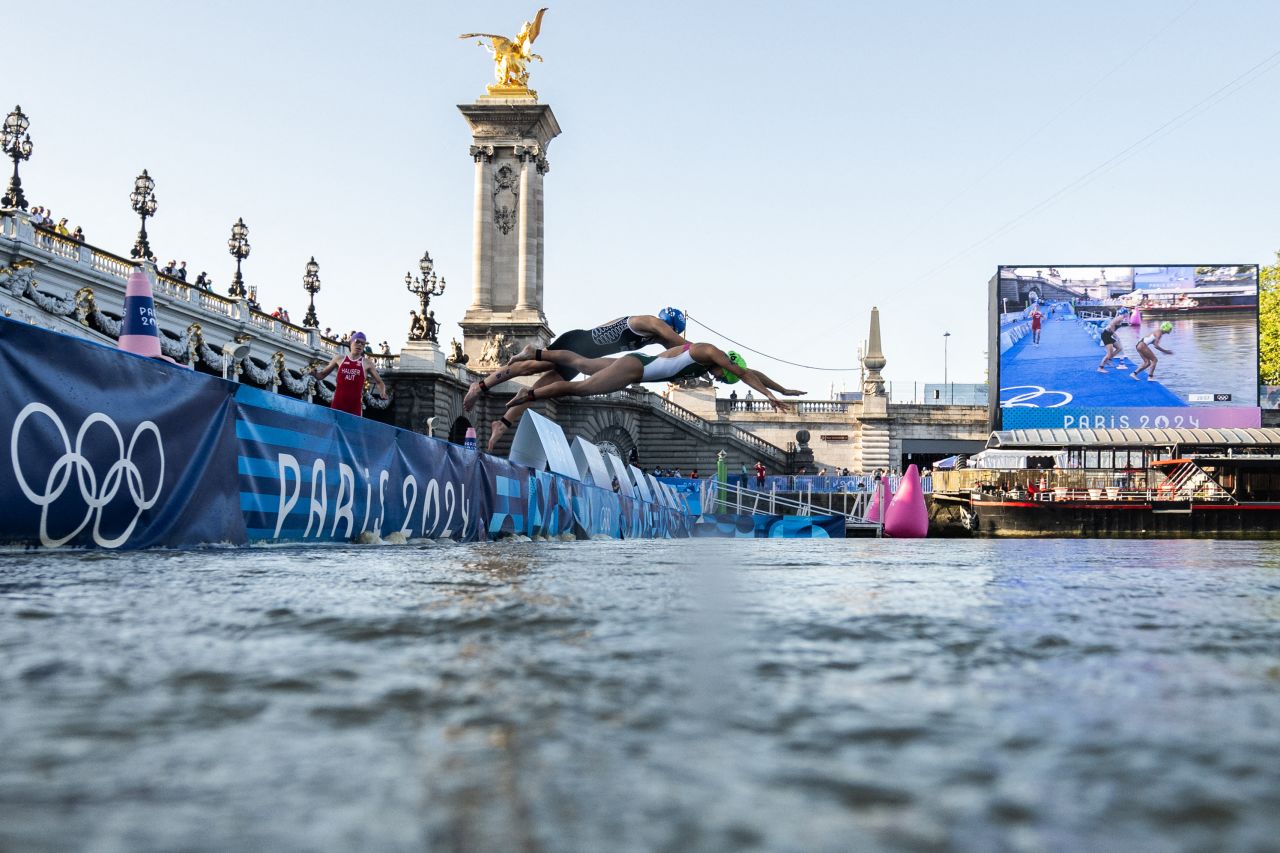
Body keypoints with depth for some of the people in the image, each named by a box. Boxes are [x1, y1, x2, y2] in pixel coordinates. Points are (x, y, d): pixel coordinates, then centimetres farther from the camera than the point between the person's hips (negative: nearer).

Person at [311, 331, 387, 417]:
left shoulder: (367, 364, 6)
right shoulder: (339, 359, 9)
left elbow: (379, 382, 14)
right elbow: (322, 375, 18)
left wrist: (382, 393, -7)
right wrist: (314, 373, -4)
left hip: (355, 407, -1)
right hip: (337, 404, 1)